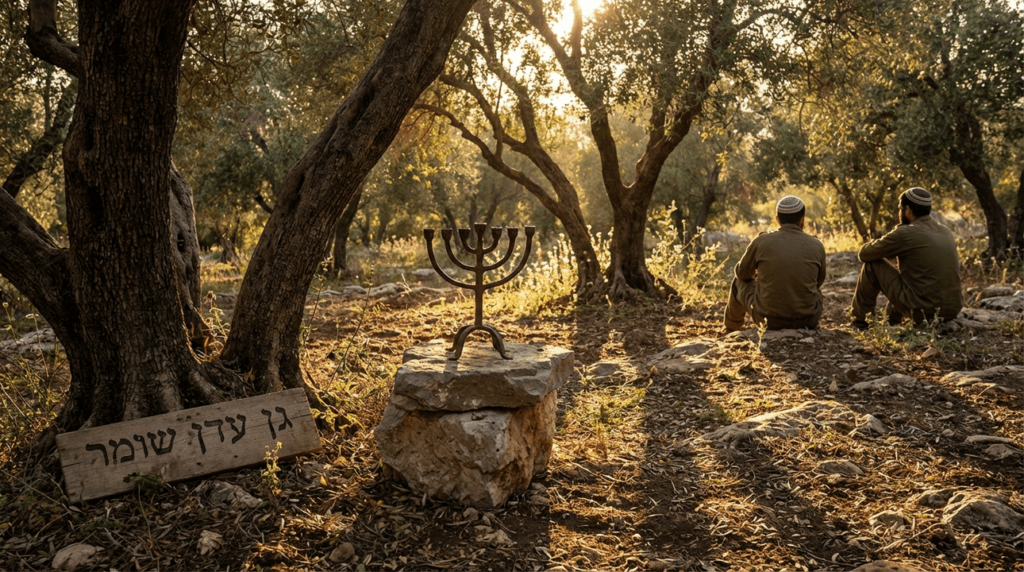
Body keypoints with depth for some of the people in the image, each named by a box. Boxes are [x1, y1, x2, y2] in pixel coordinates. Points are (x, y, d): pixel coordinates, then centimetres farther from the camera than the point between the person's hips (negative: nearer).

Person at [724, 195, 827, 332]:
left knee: (740, 283, 28)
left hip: (768, 318, -1)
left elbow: (742, 273, 9)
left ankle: (732, 327, 51)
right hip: (808, 320, 2)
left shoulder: (761, 242, -9)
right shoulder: (816, 246, -5)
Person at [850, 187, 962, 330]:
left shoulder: (905, 233, -12)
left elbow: (864, 254, -2)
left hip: (923, 311, -7)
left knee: (872, 265, 4)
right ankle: (891, 322, 40)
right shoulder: (946, 232, 10)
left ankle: (859, 320, 15)